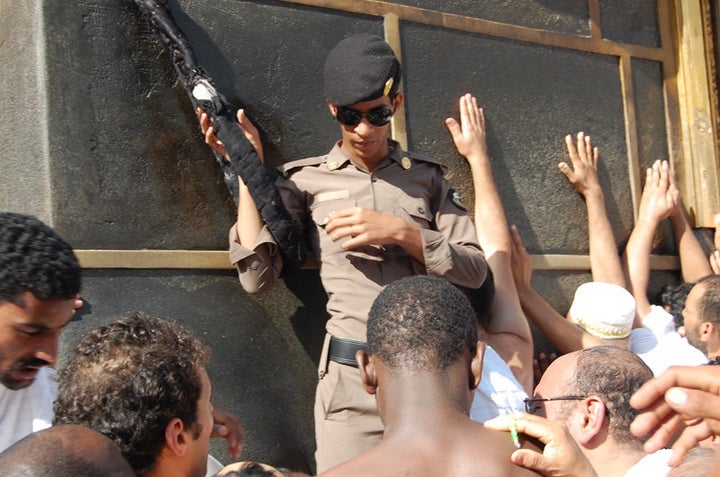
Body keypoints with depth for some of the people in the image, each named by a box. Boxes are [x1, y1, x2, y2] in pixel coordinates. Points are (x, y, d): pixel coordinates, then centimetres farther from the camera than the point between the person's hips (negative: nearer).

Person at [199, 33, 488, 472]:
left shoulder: (426, 177, 12)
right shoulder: (306, 180, 7)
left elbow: (476, 270, 6)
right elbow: (258, 278, -2)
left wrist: (400, 232, -9)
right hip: (352, 378, -2)